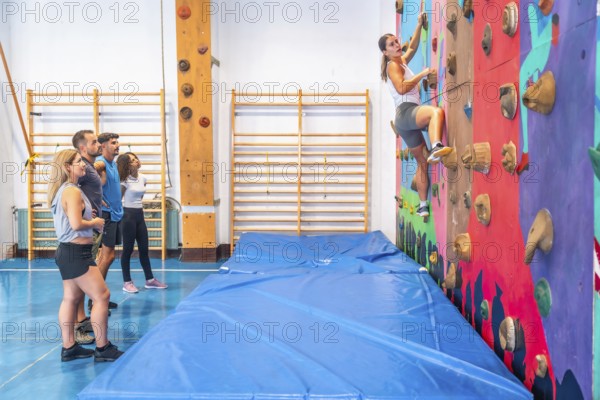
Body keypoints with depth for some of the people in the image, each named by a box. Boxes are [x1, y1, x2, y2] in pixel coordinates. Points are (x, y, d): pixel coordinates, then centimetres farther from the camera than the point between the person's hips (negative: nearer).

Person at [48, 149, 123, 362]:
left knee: (71, 298, 14)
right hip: (76, 252, -11)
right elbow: (76, 224, -27)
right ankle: (102, 348, 0)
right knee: (102, 296, -6)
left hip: (68, 251, 11)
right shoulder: (72, 192, -18)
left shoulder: (62, 190, 14)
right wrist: (95, 223, -10)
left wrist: (91, 222, 11)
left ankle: (69, 347, 20)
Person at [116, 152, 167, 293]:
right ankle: (127, 282, 8)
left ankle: (150, 280, 20)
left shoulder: (143, 178, 6)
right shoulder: (125, 181, -13)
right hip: (128, 215, -7)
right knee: (128, 249, 0)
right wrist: (121, 213, -8)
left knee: (144, 248, 11)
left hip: (140, 214, 7)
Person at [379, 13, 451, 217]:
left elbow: (412, 47, 38)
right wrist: (422, 74, -13)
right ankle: (436, 148, -62)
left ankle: (423, 205, 14)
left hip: (407, 118, 10)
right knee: (437, 111, -39)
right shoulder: (393, 65, -2)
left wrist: (420, 24, 29)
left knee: (422, 162, 11)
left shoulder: (401, 62, 24)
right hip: (406, 112, -10)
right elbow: (401, 88, -17)